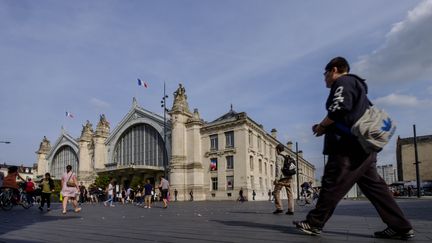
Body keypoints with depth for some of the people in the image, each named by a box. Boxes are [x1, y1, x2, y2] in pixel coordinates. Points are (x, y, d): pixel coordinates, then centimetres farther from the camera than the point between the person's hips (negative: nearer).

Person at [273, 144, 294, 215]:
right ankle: (291, 210, -1)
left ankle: (279, 208, -2)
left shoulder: (279, 157, -5)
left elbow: (278, 167, -15)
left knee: (276, 192, 3)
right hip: (289, 177, 7)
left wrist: (276, 178, -18)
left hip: (282, 177, -7)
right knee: (289, 193, 3)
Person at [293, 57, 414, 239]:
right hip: (362, 145, 10)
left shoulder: (343, 82, -3)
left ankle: (314, 223, 0)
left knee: (332, 185, -7)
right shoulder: (355, 85, 28)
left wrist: (321, 126, -4)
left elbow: (339, 110, -20)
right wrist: (326, 128, 16)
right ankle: (400, 227, 8)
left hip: (350, 146, -10)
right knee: (373, 186, 8)